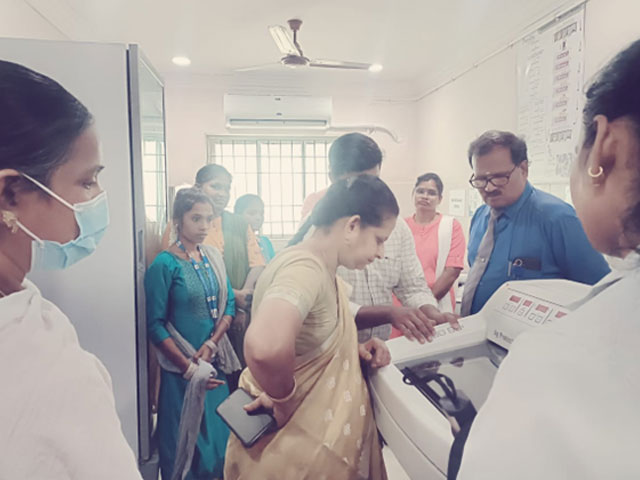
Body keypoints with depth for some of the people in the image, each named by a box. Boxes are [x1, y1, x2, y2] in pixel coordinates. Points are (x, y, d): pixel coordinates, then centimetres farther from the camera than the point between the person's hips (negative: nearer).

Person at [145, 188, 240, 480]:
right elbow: (155, 325, -13)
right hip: (182, 368, -5)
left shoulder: (214, 256, 4)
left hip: (215, 361, 5)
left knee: (219, 434, 17)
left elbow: (229, 304, 4)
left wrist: (212, 343, -11)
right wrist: (189, 368, -16)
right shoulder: (164, 264, -13)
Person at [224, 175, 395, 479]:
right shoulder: (305, 267, -26)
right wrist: (285, 399, -27)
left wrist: (355, 351, -1)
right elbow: (267, 345, -45)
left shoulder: (324, 271, 4)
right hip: (293, 452, -9)